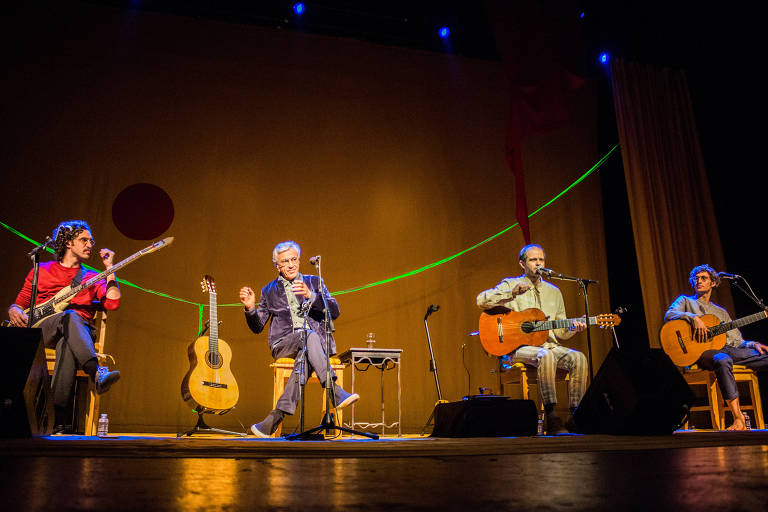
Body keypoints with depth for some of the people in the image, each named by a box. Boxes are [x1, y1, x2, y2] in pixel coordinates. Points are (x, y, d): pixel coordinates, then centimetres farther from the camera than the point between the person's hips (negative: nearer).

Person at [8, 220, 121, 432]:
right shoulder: (41, 271, 22)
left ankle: (61, 419, -47)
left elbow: (112, 303, 5)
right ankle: (97, 373, -58)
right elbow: (18, 304, 23)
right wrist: (14, 311, -1)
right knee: (70, 316, -37)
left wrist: (109, 269, 6)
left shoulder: (92, 278, 23)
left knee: (67, 343, -38)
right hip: (43, 329, 0)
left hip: (79, 330, 1)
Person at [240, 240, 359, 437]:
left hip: (317, 342, 1)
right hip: (284, 343, -1)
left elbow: (334, 312, 1)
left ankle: (276, 416, -37)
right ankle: (336, 393, -44)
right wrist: (250, 308, -6)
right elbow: (257, 327, 15)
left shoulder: (314, 282, 15)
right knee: (310, 336, -35)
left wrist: (310, 295, -14)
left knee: (306, 358, -36)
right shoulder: (269, 291, 17)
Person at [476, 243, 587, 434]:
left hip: (549, 345, 5)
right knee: (545, 357, -36)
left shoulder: (554, 292, 21)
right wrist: (512, 293, -21)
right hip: (519, 346, -5)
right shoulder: (510, 284, 6)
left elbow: (560, 331, 21)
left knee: (578, 358, -24)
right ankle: (551, 417, -34)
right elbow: (481, 300, -12)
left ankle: (574, 416, -19)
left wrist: (573, 328, -2)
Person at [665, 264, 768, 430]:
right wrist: (693, 317, -16)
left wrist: (754, 345, 5)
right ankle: (738, 419, -43)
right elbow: (669, 315, -2)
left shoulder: (721, 312, 33)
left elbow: (737, 341, 26)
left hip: (728, 349, 6)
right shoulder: (686, 301, 21)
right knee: (722, 360, -41)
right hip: (704, 351, -5)